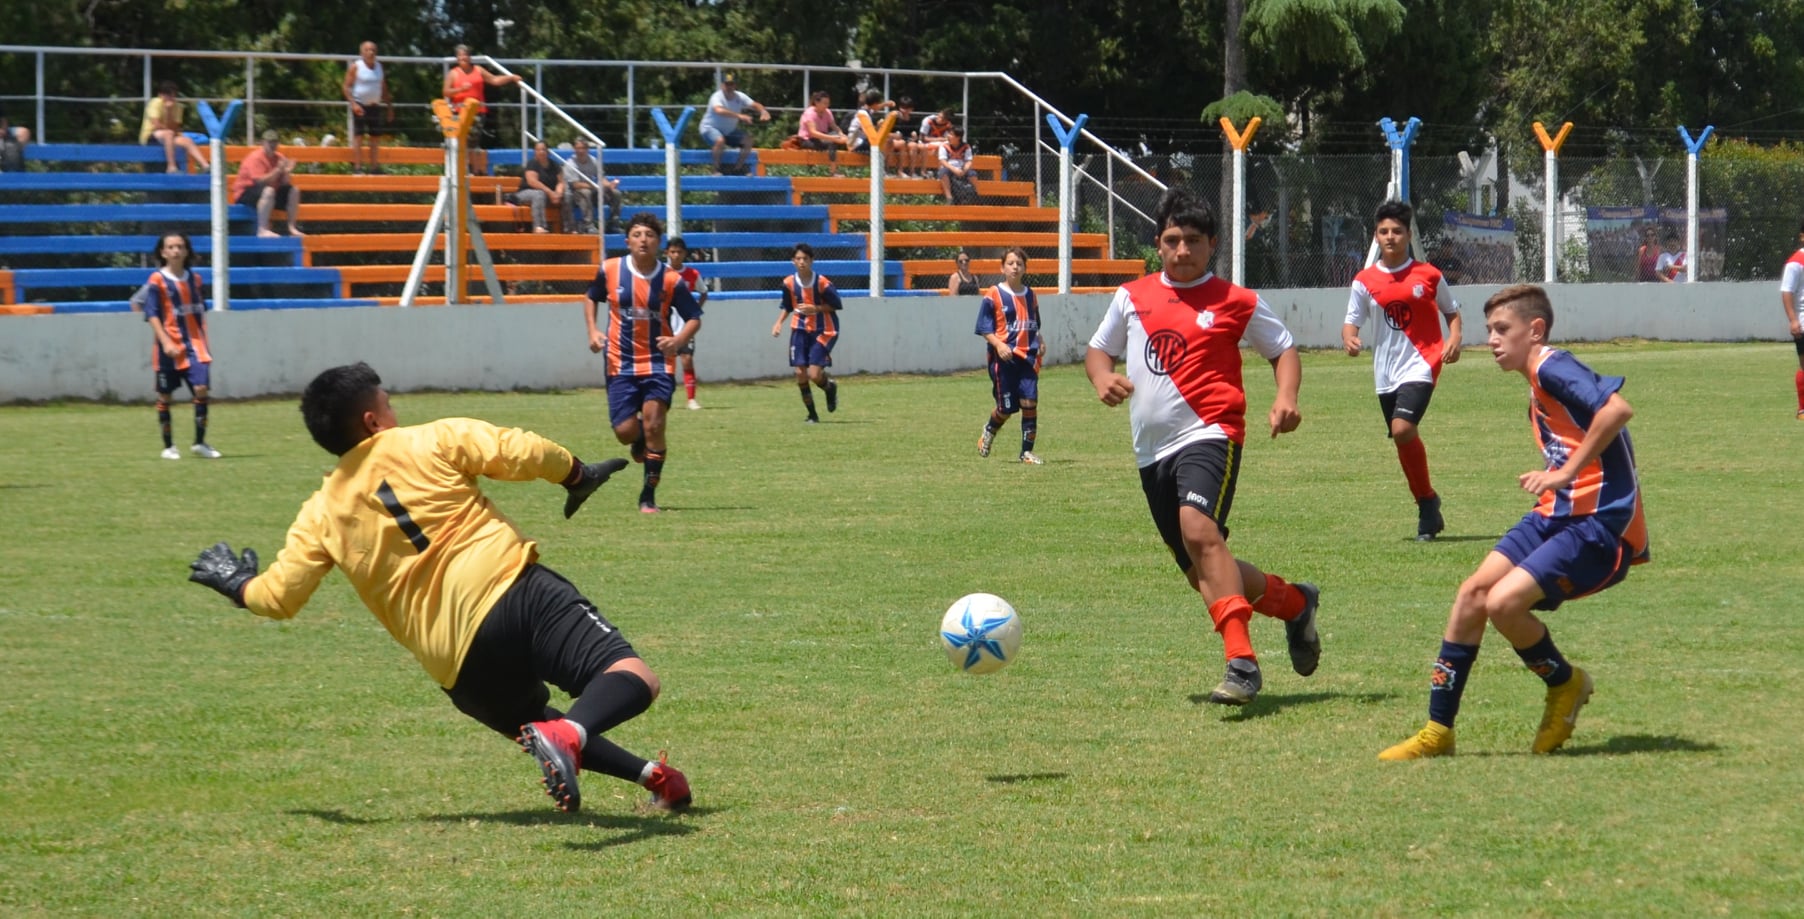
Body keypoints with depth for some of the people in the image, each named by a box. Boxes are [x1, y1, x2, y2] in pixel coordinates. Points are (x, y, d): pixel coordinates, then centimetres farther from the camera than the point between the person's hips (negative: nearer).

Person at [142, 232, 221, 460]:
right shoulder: (157, 281, -5)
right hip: (169, 347, -3)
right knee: (165, 396, 5)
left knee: (201, 389, -11)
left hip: (194, 344, 3)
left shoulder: (194, 278, 10)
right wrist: (165, 342, -19)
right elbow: (152, 315, -9)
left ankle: (200, 443, -1)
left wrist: (204, 342, 16)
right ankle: (168, 446, 16)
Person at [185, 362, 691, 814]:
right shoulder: (432, 442, 6)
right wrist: (577, 473, 18)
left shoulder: (321, 514, 15)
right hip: (512, 593, -4)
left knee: (538, 725, 31)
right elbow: (521, 452, -1)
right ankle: (569, 735, -48)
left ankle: (651, 775, 16)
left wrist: (240, 585, 38)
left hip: (461, 671, 4)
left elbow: (278, 596, 15)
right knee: (634, 679, -20)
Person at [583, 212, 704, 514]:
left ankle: (648, 497, 3)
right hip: (621, 364, 1)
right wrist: (593, 330, -1)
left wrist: (679, 340, -19)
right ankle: (642, 441, 36)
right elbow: (592, 298, 15)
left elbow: (694, 318, 0)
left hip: (657, 362, -1)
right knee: (625, 431, -5)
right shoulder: (610, 270, -4)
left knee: (653, 425, -13)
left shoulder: (671, 280, -8)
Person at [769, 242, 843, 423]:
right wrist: (779, 322, -4)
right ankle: (812, 414, 12)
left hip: (823, 332, -4)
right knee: (800, 373, -4)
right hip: (800, 330, 4)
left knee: (814, 375, -13)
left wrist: (815, 309, -20)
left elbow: (836, 305, -7)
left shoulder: (822, 283, -16)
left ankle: (830, 387, 24)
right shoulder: (789, 283, -3)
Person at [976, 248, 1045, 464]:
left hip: (1027, 356, 3)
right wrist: (998, 344, -20)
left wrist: (1040, 344, 6)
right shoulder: (993, 295, -3)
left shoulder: (1030, 296, 12)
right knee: (1007, 407, 1)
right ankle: (989, 431, 35)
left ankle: (1027, 452, 0)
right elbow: (985, 328, -5)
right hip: (1003, 358, -3)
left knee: (1030, 402, -9)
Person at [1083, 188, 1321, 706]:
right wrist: (1103, 378, -1)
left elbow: (1283, 350, 11)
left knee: (1199, 531, -32)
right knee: (1203, 575, 8)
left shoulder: (1235, 303, 1)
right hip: (1152, 450, 6)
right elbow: (1098, 350, 22)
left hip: (1208, 434, -6)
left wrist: (1285, 398, -8)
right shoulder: (1132, 297, 11)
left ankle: (1242, 662, -35)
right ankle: (1294, 603, 33)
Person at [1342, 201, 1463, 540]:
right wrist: (1349, 339, -18)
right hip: (1386, 371, 4)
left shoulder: (1428, 275, 0)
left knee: (1402, 429, -23)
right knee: (1404, 438, 9)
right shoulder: (1365, 281, 4)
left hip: (1420, 363, -4)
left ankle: (1427, 500, -7)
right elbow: (1351, 322, 4)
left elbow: (1451, 312, 12)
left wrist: (1454, 339, -7)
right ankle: (1428, 508, 25)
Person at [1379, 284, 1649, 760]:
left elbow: (1617, 408, -28)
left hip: (1602, 524, -10)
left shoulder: (1552, 367, -12)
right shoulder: (1538, 386, 19)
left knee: (1503, 601, -21)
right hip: (1559, 513, 10)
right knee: (1473, 592, 1)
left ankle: (1565, 683, 7)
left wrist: (1566, 473, -23)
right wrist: (1549, 479, 6)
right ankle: (1438, 729, 7)